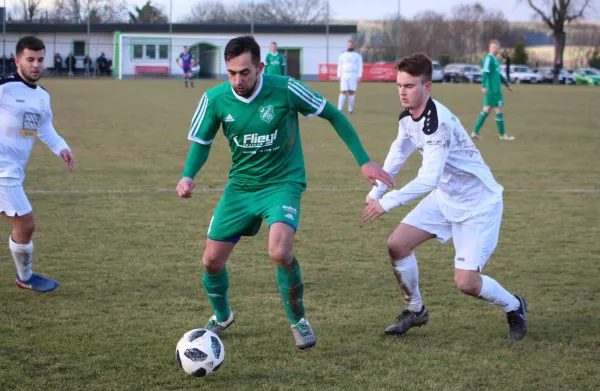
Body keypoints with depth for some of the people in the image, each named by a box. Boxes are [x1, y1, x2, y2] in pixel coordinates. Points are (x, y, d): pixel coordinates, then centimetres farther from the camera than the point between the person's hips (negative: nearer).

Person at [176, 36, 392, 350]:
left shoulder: (285, 89, -19)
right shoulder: (215, 99, -11)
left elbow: (333, 115, -6)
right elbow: (202, 142, 5)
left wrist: (364, 161, -5)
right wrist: (188, 176, -15)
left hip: (283, 183, -4)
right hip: (240, 186, 4)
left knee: (279, 252, -29)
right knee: (212, 261, 3)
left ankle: (298, 320, -1)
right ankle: (221, 316, 37)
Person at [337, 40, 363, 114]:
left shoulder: (358, 56, 7)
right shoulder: (342, 55, 11)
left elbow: (360, 67, 3)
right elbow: (340, 66, 11)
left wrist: (359, 77, -8)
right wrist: (339, 76, 1)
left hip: (354, 76, 0)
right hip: (344, 76, 0)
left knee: (352, 92, -3)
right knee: (343, 92, -9)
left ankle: (350, 110, 3)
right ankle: (339, 110, -12)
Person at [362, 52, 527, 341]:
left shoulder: (438, 123, -32)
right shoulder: (407, 116, -3)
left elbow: (428, 179, -38)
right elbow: (399, 151, 17)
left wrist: (387, 203, -37)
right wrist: (376, 190, 10)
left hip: (479, 203, -8)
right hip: (445, 196, 8)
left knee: (466, 282, -14)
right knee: (397, 244, -2)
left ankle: (514, 307, 17)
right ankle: (415, 311, 20)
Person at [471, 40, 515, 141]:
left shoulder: (495, 59, 18)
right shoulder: (488, 58, -12)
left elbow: (499, 74, 28)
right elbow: (485, 73, -22)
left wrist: (507, 84, 32)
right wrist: (484, 86, -30)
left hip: (496, 89, 9)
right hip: (493, 90, -9)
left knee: (486, 110, 9)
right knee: (499, 110, -2)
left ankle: (475, 132, 8)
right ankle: (503, 135, 7)